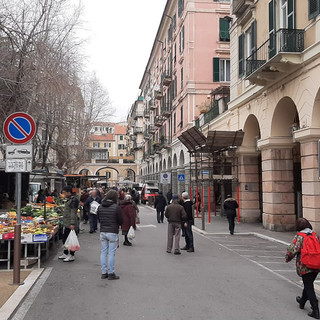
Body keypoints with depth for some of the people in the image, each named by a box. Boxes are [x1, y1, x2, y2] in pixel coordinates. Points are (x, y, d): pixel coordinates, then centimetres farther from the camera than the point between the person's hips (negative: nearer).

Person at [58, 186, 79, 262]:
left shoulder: (73, 200, -16)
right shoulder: (69, 199, 16)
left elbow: (73, 213, -21)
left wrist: (72, 223, -24)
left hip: (70, 224, -11)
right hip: (66, 224, 11)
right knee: (64, 239, 17)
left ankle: (71, 256, 3)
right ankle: (65, 254, 28)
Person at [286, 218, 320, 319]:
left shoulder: (299, 237, -10)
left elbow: (292, 250, -13)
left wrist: (287, 258, 5)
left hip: (305, 266, -6)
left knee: (309, 288, 0)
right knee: (308, 284, 23)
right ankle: (302, 302, 44)